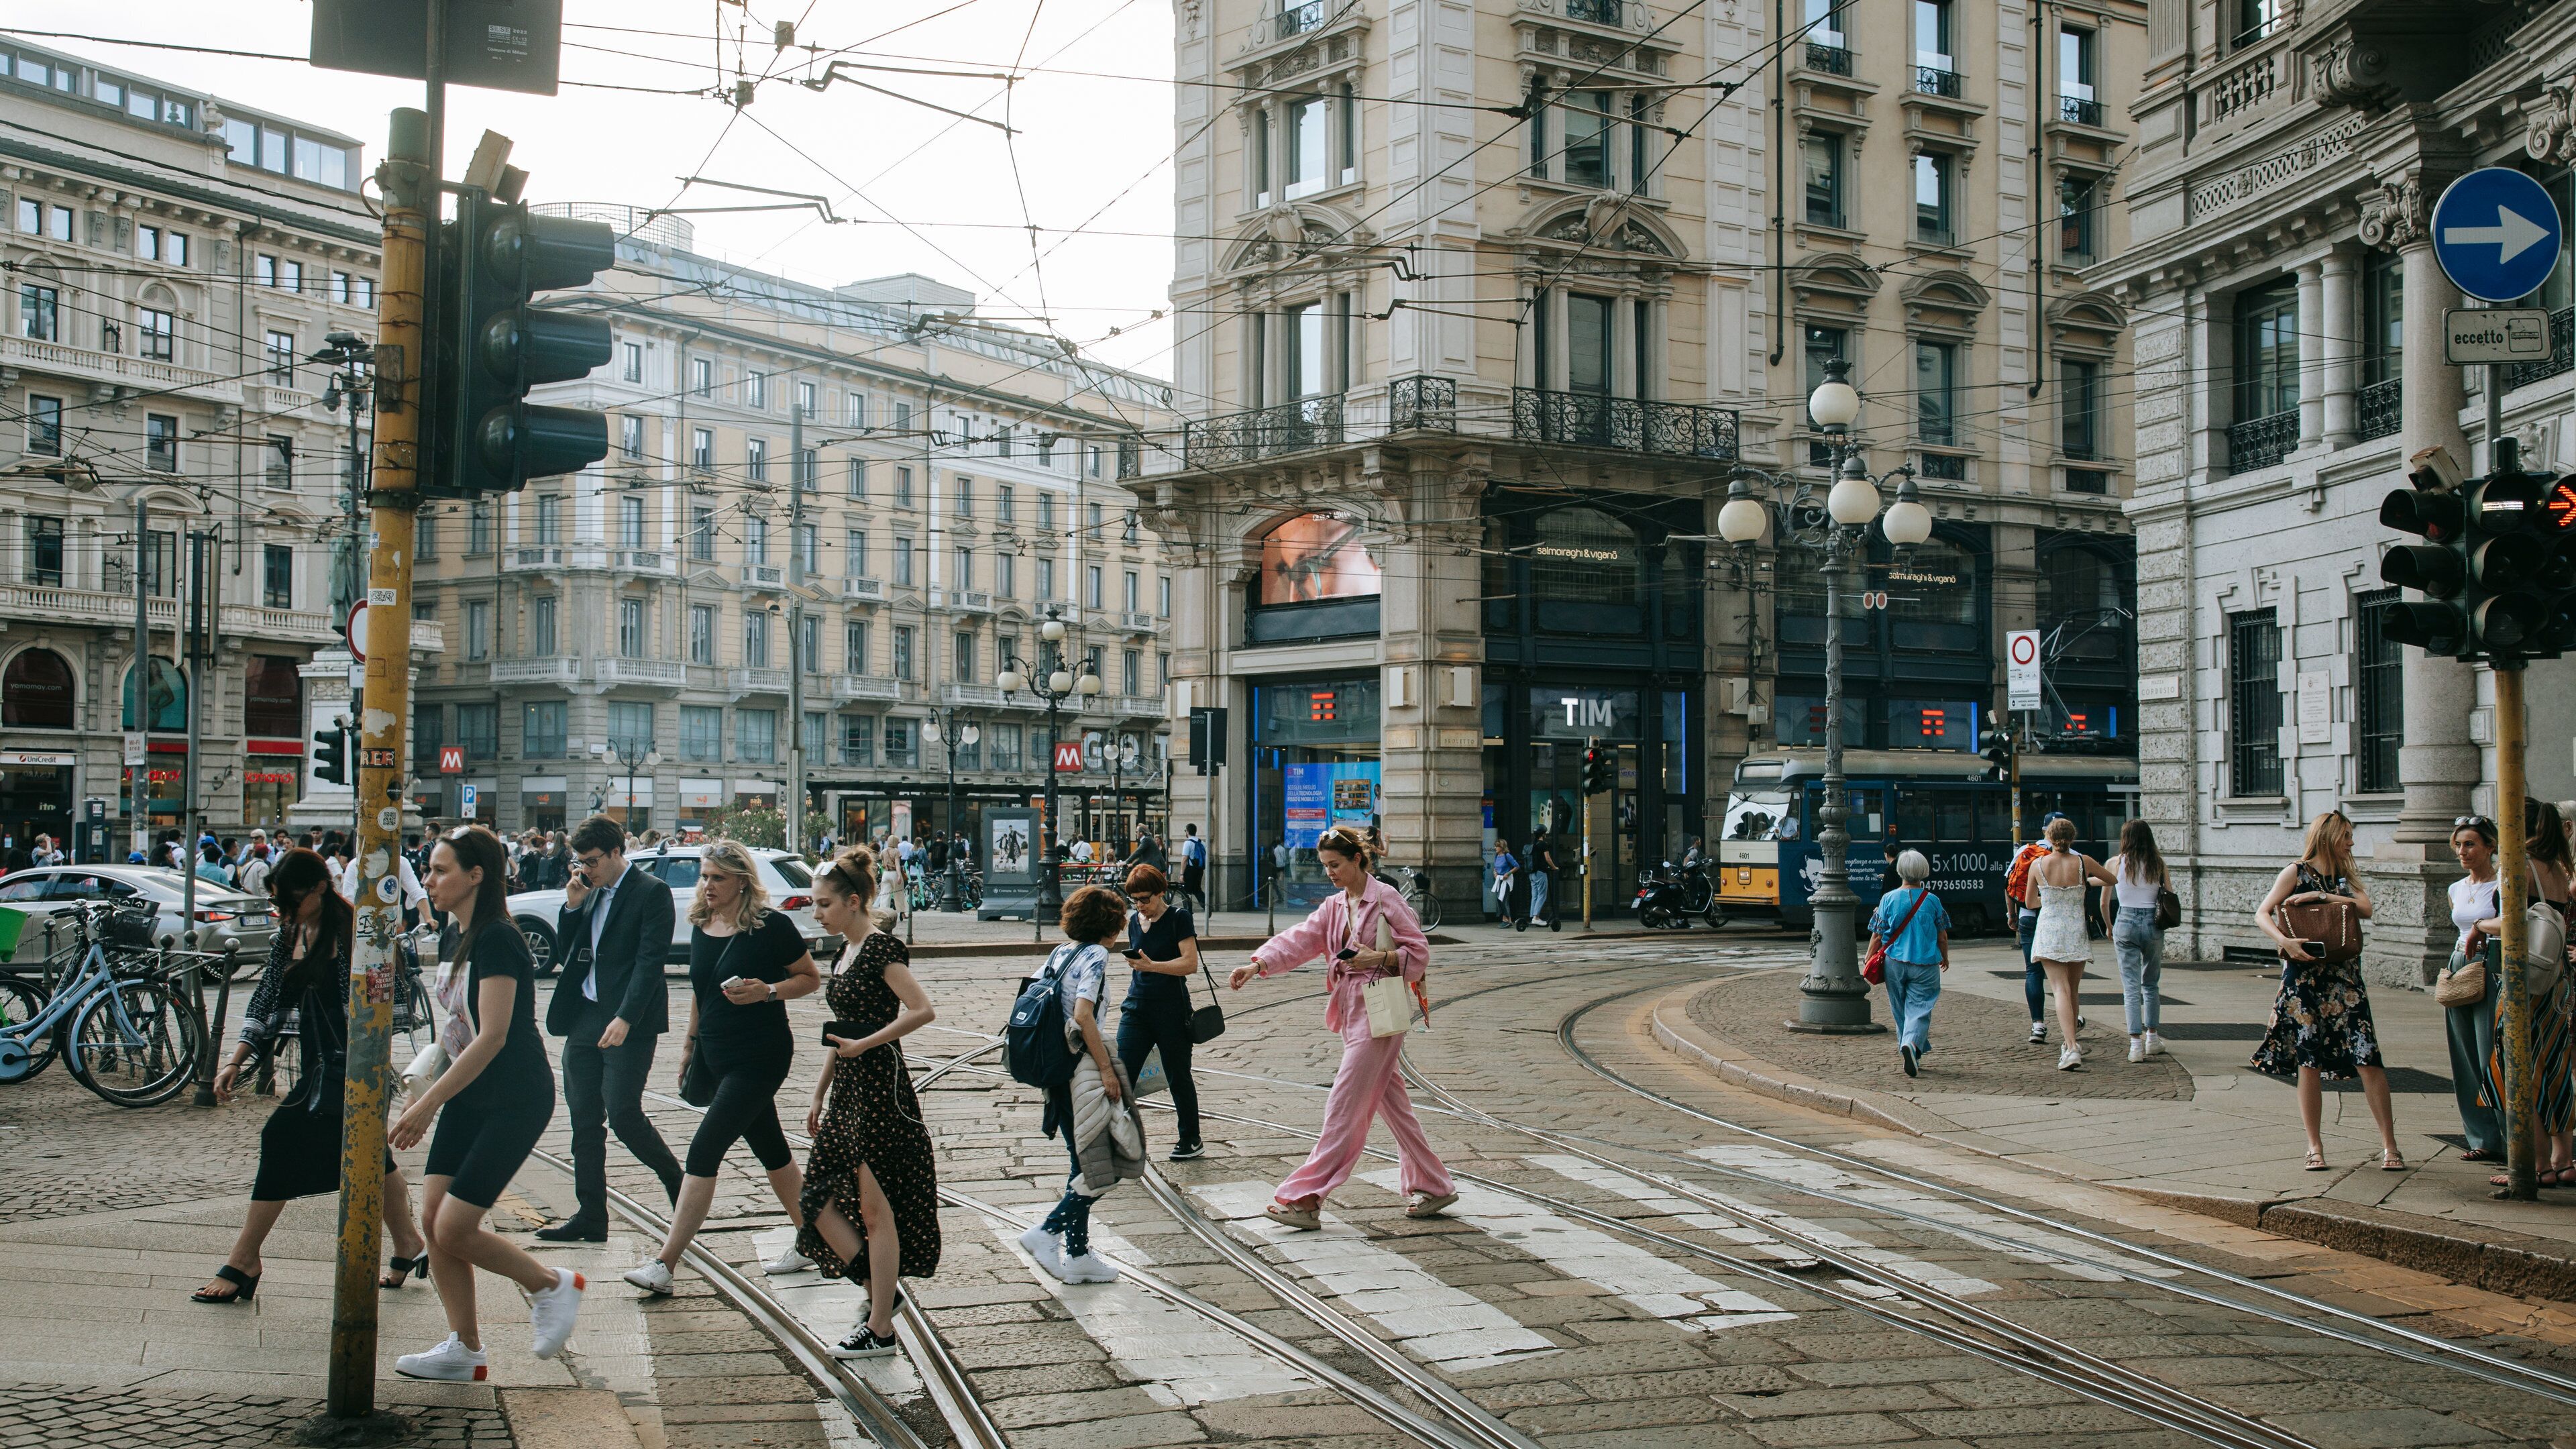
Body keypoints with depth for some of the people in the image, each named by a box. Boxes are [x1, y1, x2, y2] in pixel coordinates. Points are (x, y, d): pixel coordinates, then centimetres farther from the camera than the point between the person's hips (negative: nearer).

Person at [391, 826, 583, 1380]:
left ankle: (552, 1286, 13)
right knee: (432, 1221, 2)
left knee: (453, 1231, -10)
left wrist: (427, 1103, -23)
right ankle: (464, 1350, 13)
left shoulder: (498, 940, -19)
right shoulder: (453, 940, 10)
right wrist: (424, 1103, 14)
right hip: (467, 1097, 9)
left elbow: (492, 1037, -24)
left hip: (515, 1101, -9)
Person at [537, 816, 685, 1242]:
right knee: (585, 1121, 7)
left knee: (623, 1114, -11)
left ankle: (680, 1187, 11)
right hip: (584, 1019, 8)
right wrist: (572, 906, 2)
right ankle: (590, 1217, 14)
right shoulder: (590, 892, 14)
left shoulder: (651, 892, -8)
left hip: (627, 1024, -7)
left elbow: (650, 960, -15)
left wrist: (625, 1019, -23)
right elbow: (565, 952, 18)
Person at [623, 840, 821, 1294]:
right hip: (718, 1055, 7)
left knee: (704, 1151, -13)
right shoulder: (701, 928, 7)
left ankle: (664, 1265, -12)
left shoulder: (771, 926, -13)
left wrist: (767, 992, -20)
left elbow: (811, 978, -5)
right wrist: (690, 1042, 19)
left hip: (761, 1056, -7)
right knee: (771, 1150, 15)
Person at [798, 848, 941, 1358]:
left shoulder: (881, 947, -13)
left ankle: (880, 1329, 5)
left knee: (875, 1208, -3)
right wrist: (819, 1095, 20)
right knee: (818, 1199, 6)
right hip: (847, 1090, 9)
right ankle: (879, 1295, 17)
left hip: (879, 1089, -9)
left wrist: (864, 1045, -19)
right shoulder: (845, 952, 14)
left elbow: (922, 1010, -24)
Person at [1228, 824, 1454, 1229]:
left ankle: (1305, 1198, -9)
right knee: (1392, 1104, 13)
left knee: (1345, 1107, -8)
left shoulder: (1386, 899, -8)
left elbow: (1420, 952, -6)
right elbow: (1298, 940, 0)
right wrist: (1258, 964, -14)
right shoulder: (1334, 907, 13)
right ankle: (1432, 1187, 23)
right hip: (1352, 1011, 8)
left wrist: (1381, 958, -20)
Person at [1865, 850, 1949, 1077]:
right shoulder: (1932, 901, -3)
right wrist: (1945, 957, 24)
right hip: (1925, 965, -1)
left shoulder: (1888, 899, -4)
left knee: (1901, 1011, 15)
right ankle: (1912, 1043, -29)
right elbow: (1942, 935, 6)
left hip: (1895, 963, 1)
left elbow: (1877, 936, -2)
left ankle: (1911, 1055, 23)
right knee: (1919, 1009, -3)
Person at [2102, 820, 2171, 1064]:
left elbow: (2104, 902, 4)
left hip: (2125, 923, -2)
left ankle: (2136, 1043, -10)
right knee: (2151, 984, 18)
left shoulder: (2115, 863, -1)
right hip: (2153, 924, 2)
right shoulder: (2158, 863, 1)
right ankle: (2152, 1038, 23)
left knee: (2131, 987, -1)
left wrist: (2110, 927, 20)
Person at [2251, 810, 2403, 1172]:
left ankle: (2389, 1145, -1)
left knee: (2367, 1058, -6)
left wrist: (2320, 896, -12)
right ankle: (2315, 1147, 7)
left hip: (2344, 978, 3)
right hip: (2305, 978, -3)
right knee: (2309, 1061, -2)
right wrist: (2284, 941, -23)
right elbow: (2262, 914, -6)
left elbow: (2365, 909, -4)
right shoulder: (2296, 873, 3)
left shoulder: (2346, 878, 16)